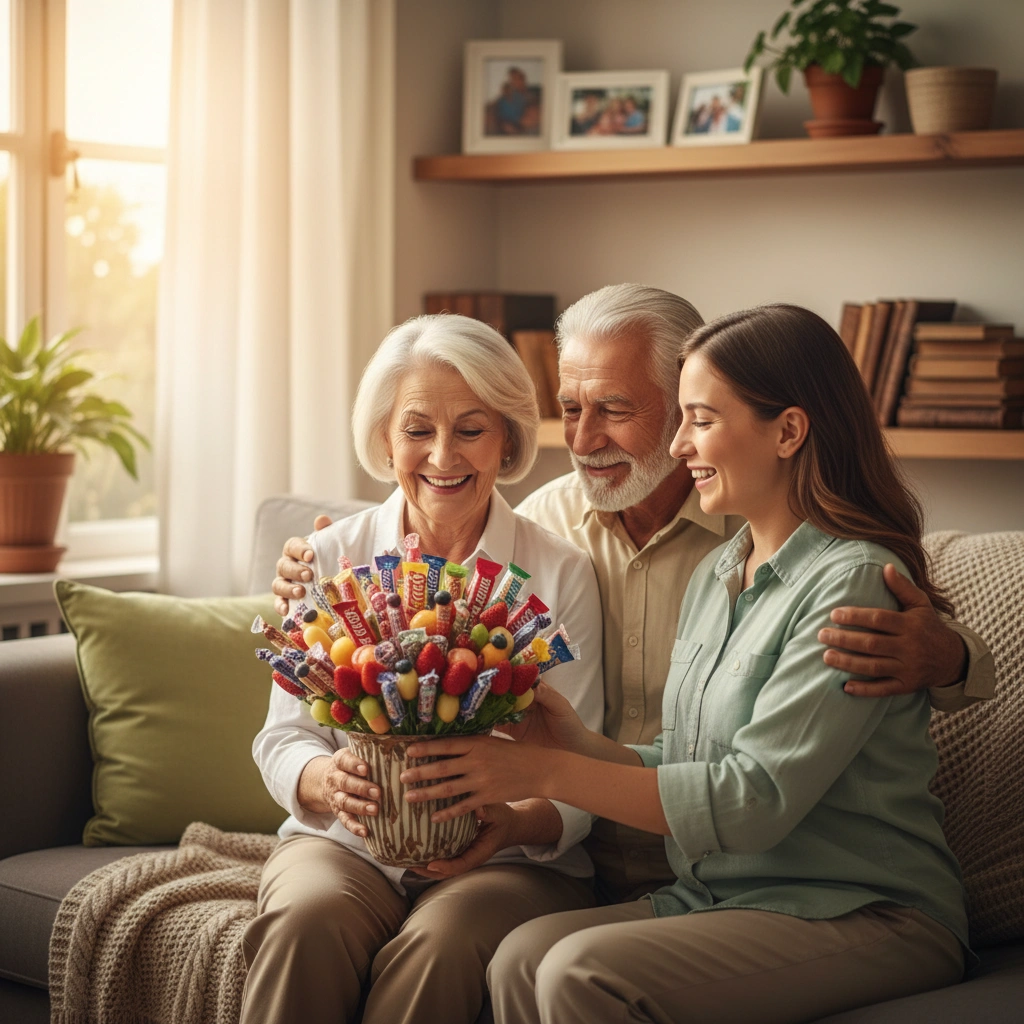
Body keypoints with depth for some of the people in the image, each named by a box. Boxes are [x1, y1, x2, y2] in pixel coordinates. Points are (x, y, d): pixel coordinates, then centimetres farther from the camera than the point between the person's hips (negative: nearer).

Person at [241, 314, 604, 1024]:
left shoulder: (561, 575, 1)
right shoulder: (331, 559, 6)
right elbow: (284, 738, 4)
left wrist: (517, 823, -26)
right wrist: (327, 778, -20)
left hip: (510, 859, -1)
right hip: (346, 842, 1)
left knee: (441, 941, -34)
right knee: (306, 920, -32)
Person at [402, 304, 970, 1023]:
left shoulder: (855, 584, -14)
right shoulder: (716, 575, 13)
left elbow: (755, 799, -20)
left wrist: (548, 773, -18)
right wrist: (581, 742, -5)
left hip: (865, 917, -7)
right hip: (723, 901, 7)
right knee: (521, 957, -19)